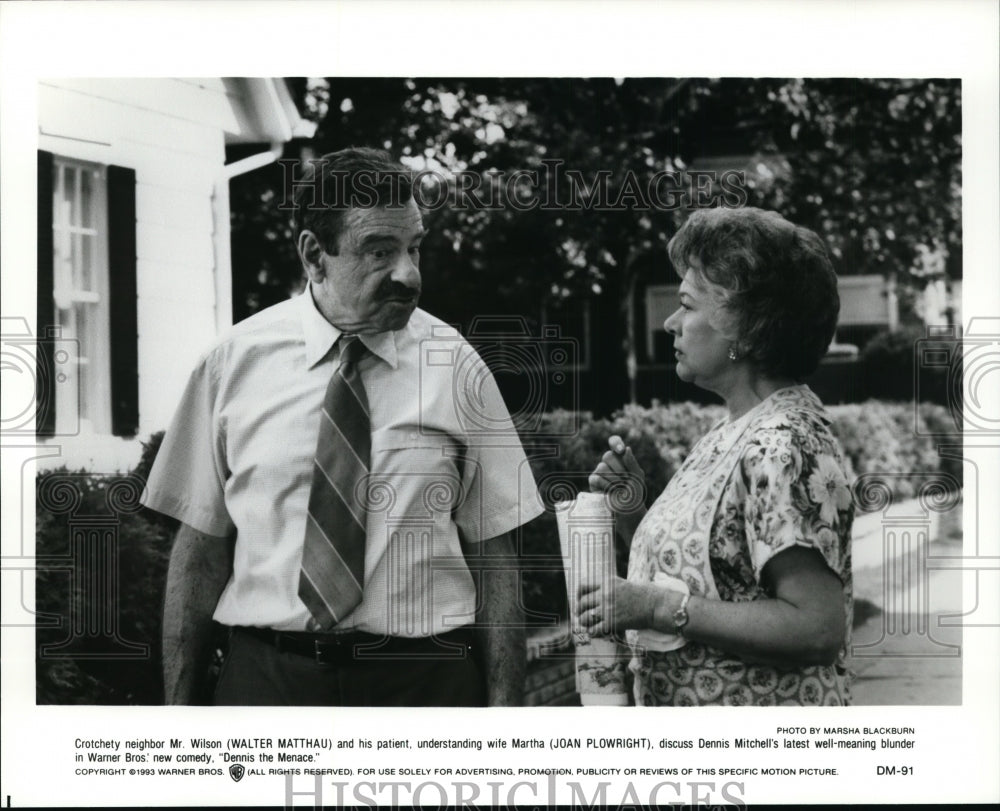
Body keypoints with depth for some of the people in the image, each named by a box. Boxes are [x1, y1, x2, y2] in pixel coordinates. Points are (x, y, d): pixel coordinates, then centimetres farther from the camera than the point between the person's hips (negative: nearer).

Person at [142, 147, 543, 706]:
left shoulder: (457, 369, 0)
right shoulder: (235, 362, 0)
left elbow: (494, 558, -1)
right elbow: (198, 548, 3)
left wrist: (504, 705, -7)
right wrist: (179, 707, 1)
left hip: (425, 680, 0)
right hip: (264, 677, 0)